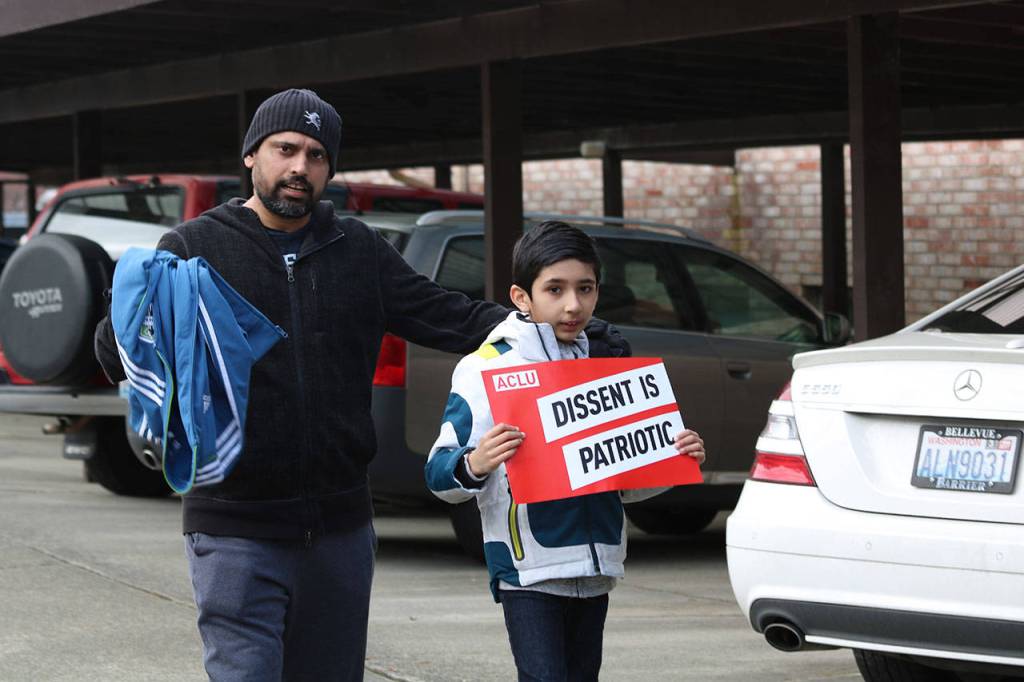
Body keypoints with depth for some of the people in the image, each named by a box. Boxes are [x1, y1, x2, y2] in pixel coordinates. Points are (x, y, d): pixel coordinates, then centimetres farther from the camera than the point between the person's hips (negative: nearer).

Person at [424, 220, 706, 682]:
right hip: (529, 572, -6)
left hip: (594, 573, 6)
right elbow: (440, 475, -10)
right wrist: (474, 466, -33)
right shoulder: (485, 369, -5)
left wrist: (677, 459, 3)